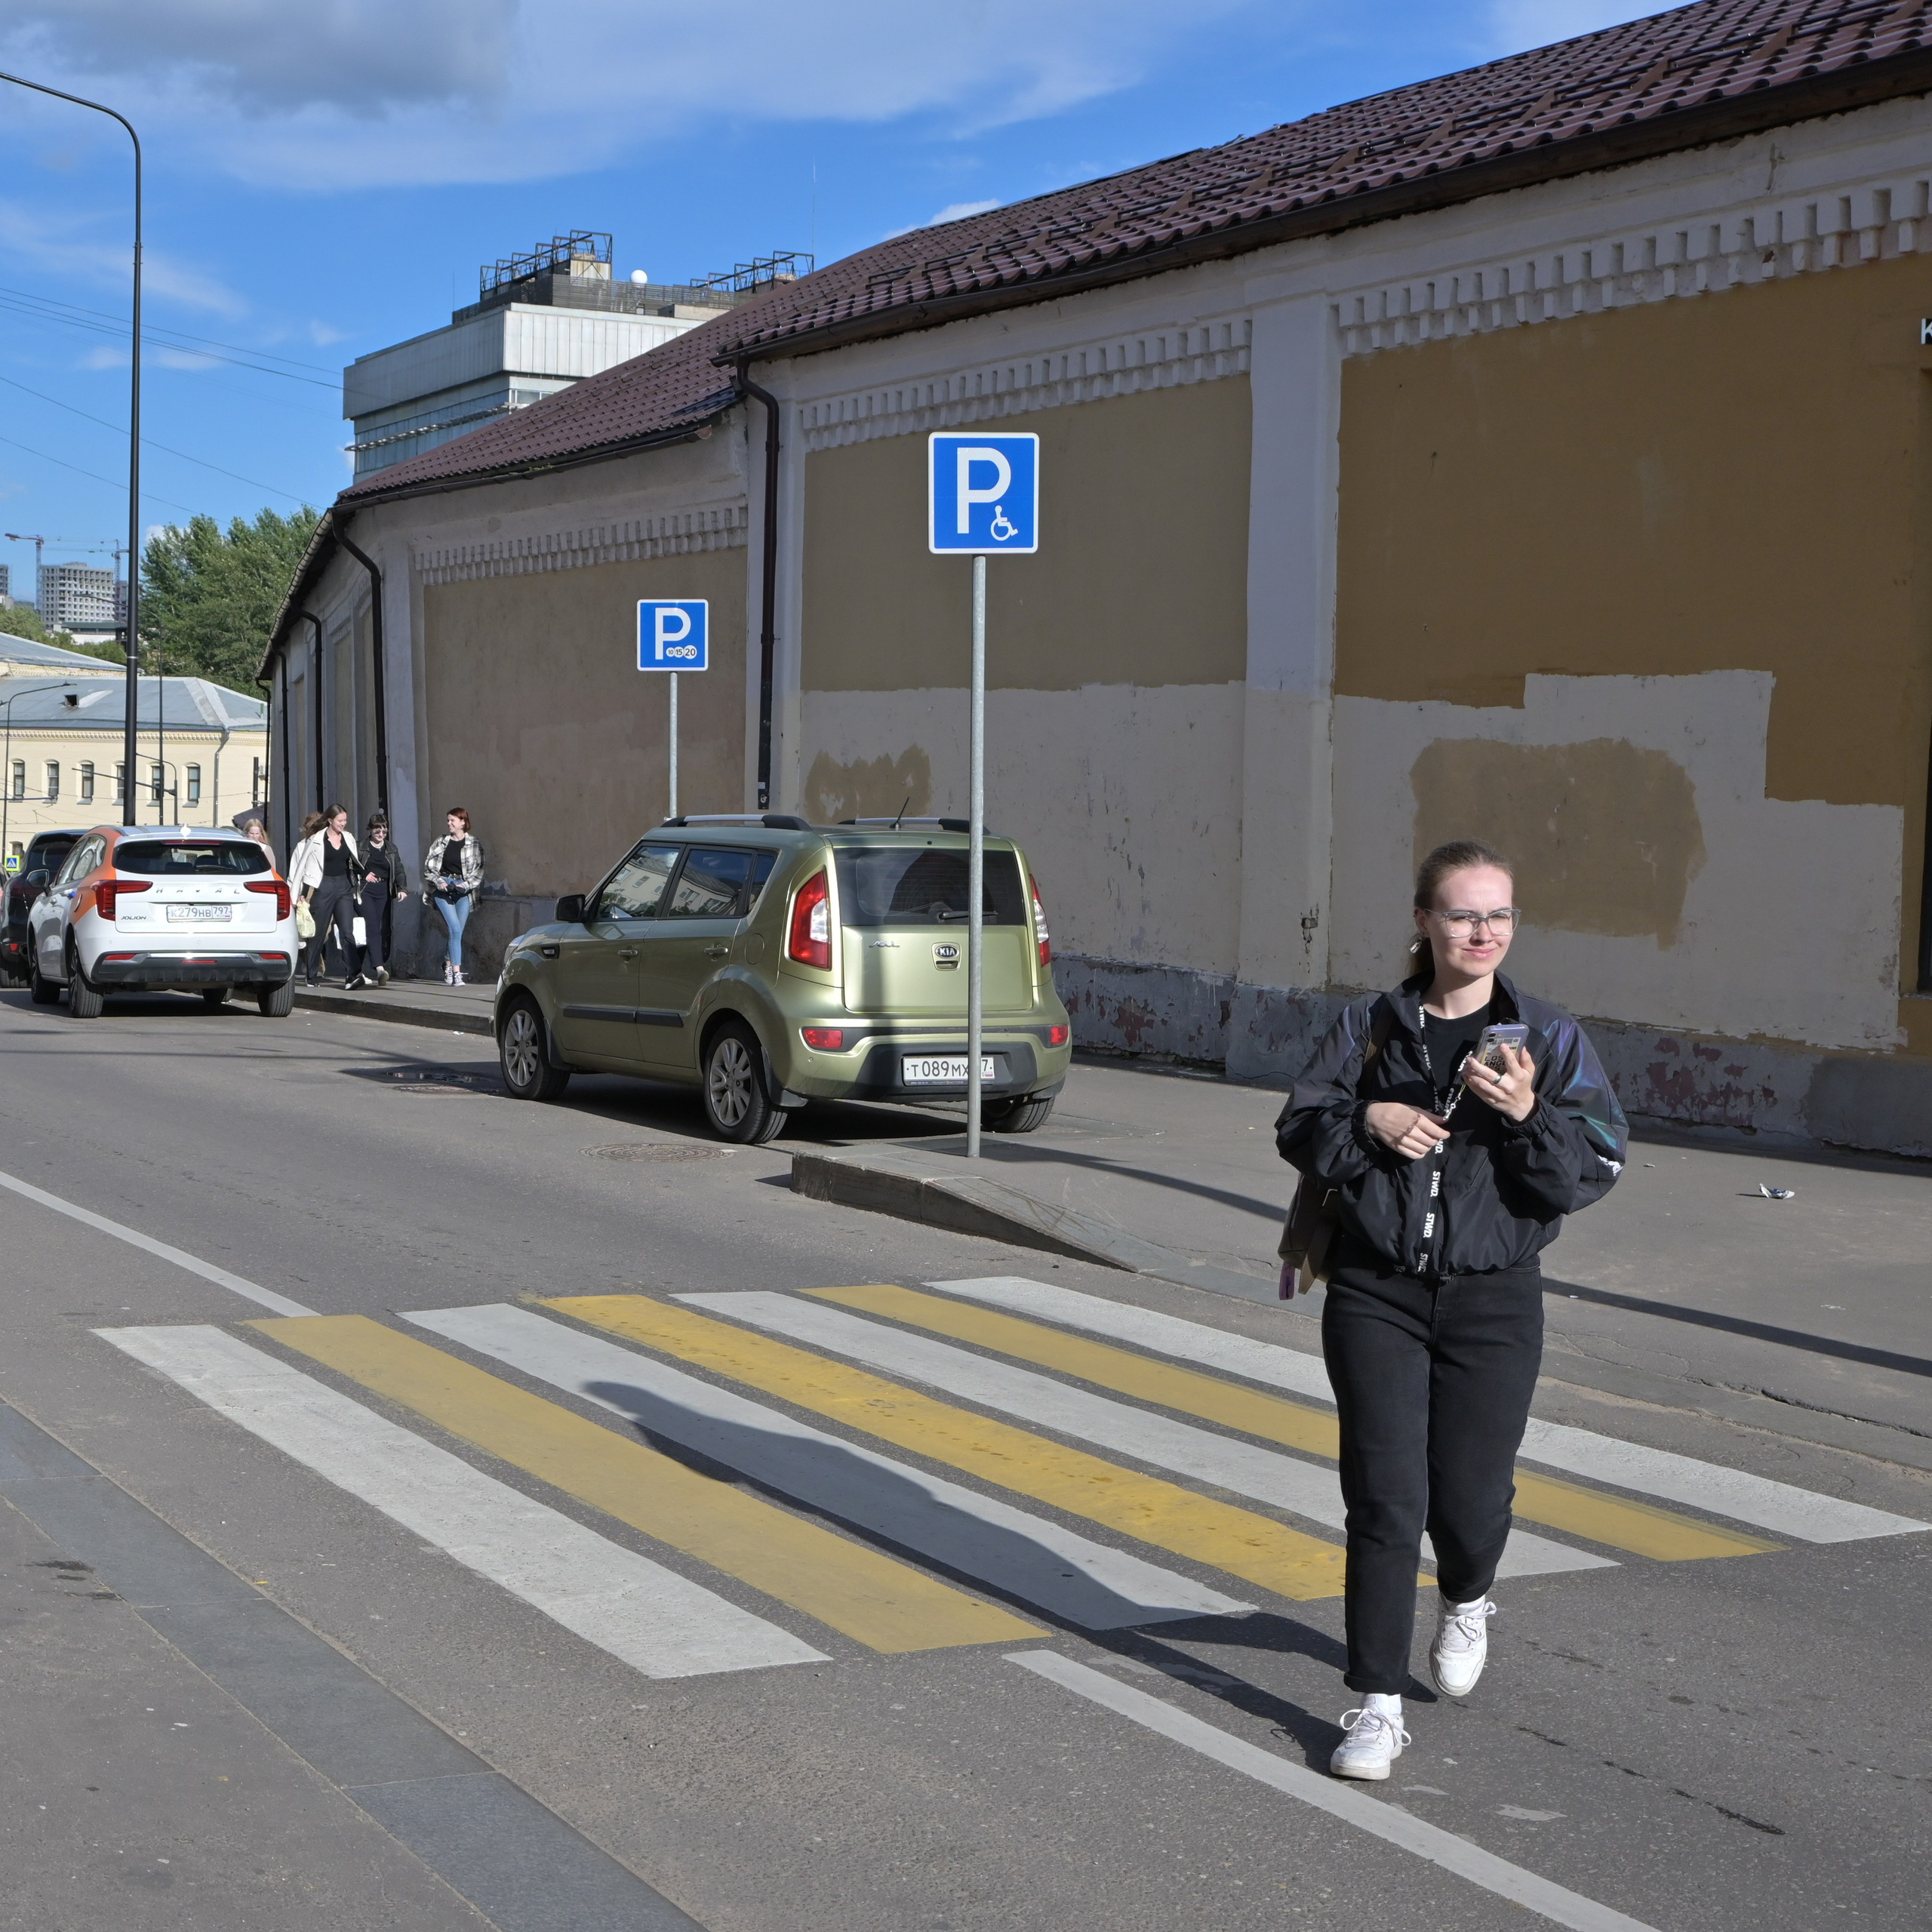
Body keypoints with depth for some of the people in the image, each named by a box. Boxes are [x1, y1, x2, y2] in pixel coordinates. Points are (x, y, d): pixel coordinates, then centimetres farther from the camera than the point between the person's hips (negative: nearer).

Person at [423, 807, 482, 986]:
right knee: (455, 929, -14)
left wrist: (466, 884, -12)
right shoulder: (440, 842, 8)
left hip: (463, 890, 0)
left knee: (456, 932, 2)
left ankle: (448, 966, 21)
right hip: (443, 889, 0)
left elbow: (479, 869, 1)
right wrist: (439, 881, -6)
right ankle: (456, 972, -14)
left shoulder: (474, 844, 3)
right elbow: (428, 866, 9)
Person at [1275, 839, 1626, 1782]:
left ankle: (1464, 1604, 40)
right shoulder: (1369, 1026, 4)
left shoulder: (1550, 1039, 0)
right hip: (1375, 1291, 0)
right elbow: (1298, 1131, 8)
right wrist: (1366, 1121, -11)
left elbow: (1595, 1168, -5)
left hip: (1493, 1298, 0)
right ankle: (1377, 1707, 4)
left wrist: (1526, 1113, -22)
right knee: (1384, 1499, -5)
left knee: (1470, 1498, 3)